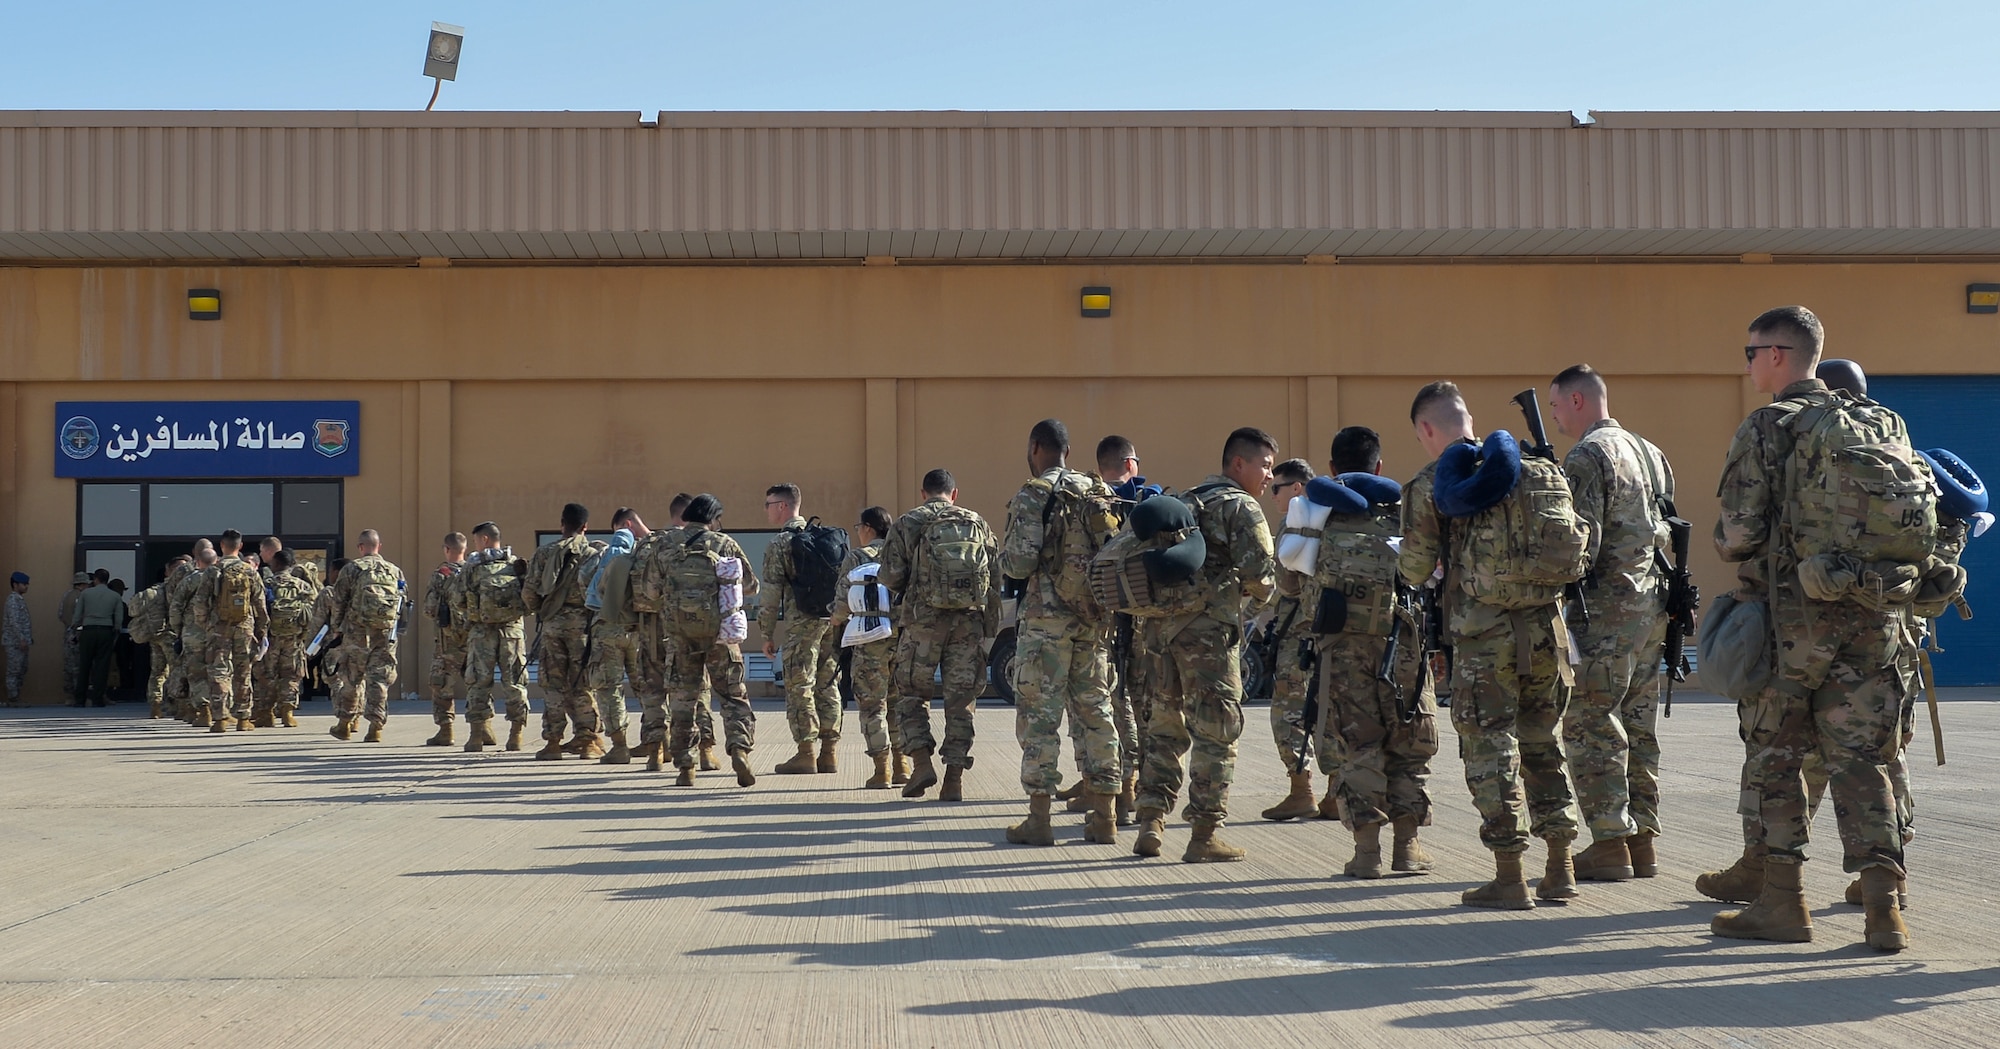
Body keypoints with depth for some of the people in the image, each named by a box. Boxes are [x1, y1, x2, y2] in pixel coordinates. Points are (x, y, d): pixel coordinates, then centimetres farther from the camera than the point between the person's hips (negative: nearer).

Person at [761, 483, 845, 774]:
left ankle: (805, 754, -3)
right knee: (828, 687, 9)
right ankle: (830, 754, 9)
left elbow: (772, 593, -8)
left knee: (800, 688, -1)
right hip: (832, 620, 6)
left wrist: (768, 634, -1)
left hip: (801, 623, -6)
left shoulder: (779, 544, -5)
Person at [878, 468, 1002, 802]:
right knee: (960, 699, 6)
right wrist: (990, 624, 18)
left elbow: (891, 577, -3)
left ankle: (922, 762, -2)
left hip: (923, 620, -2)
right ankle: (954, 779, 4)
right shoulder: (978, 524, 11)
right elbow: (996, 576, 7)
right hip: (969, 622, 2)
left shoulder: (907, 523, 3)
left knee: (911, 693, 11)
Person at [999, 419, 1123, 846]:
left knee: (1039, 714, 0)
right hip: (1094, 618, 5)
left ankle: (1038, 818, 0)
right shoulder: (1101, 493, 10)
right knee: (1094, 711, 9)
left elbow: (1020, 562, -15)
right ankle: (1103, 818, 10)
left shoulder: (1032, 496, -9)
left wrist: (1004, 559, 7)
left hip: (1046, 617, -5)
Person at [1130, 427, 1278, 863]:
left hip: (1159, 625, 7)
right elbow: (1260, 574, -12)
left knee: (1166, 725, 16)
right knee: (1215, 731, -1)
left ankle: (1151, 823, 15)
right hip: (1208, 629, -7)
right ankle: (1205, 835, -1)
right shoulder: (1242, 507, -3)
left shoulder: (1184, 502, 21)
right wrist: (1256, 601, 8)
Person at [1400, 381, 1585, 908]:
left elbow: (1416, 571, 0)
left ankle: (1509, 879, 1)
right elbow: (1575, 551, 12)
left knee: (1491, 747, 2)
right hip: (1546, 625, 5)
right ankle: (1560, 869, 19)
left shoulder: (1431, 485, -2)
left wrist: (1407, 558, 22)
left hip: (1485, 632, -5)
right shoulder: (1540, 471, 12)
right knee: (1542, 741, 16)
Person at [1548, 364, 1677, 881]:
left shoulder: (1587, 457, -11)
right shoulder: (1650, 452, 17)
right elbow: (1667, 530, 20)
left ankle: (1610, 844, -5)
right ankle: (1643, 840, 14)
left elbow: (1582, 542, -19)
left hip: (1606, 610, -9)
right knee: (1639, 726, 11)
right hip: (1653, 605, 9)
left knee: (1590, 725, -4)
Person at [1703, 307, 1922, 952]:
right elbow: (1924, 521, 12)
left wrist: (1725, 540, 10)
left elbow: (1740, 532, -12)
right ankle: (1882, 909, 1)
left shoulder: (1768, 428, -8)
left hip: (1794, 614, -5)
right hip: (1876, 614, 5)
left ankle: (1781, 900, 10)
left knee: (1772, 756, 7)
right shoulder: (1885, 425, 11)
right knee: (1859, 759, 7)